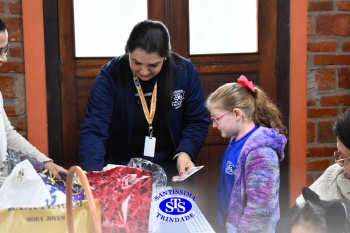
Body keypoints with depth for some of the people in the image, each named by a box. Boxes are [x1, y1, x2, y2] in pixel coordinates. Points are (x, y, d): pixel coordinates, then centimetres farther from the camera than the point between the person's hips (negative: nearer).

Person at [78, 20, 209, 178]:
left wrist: (185, 153, -18)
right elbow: (93, 129, -20)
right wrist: (93, 174, -36)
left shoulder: (185, 71, -8)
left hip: (170, 166, 3)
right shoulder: (110, 75, -13)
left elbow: (197, 121, 1)